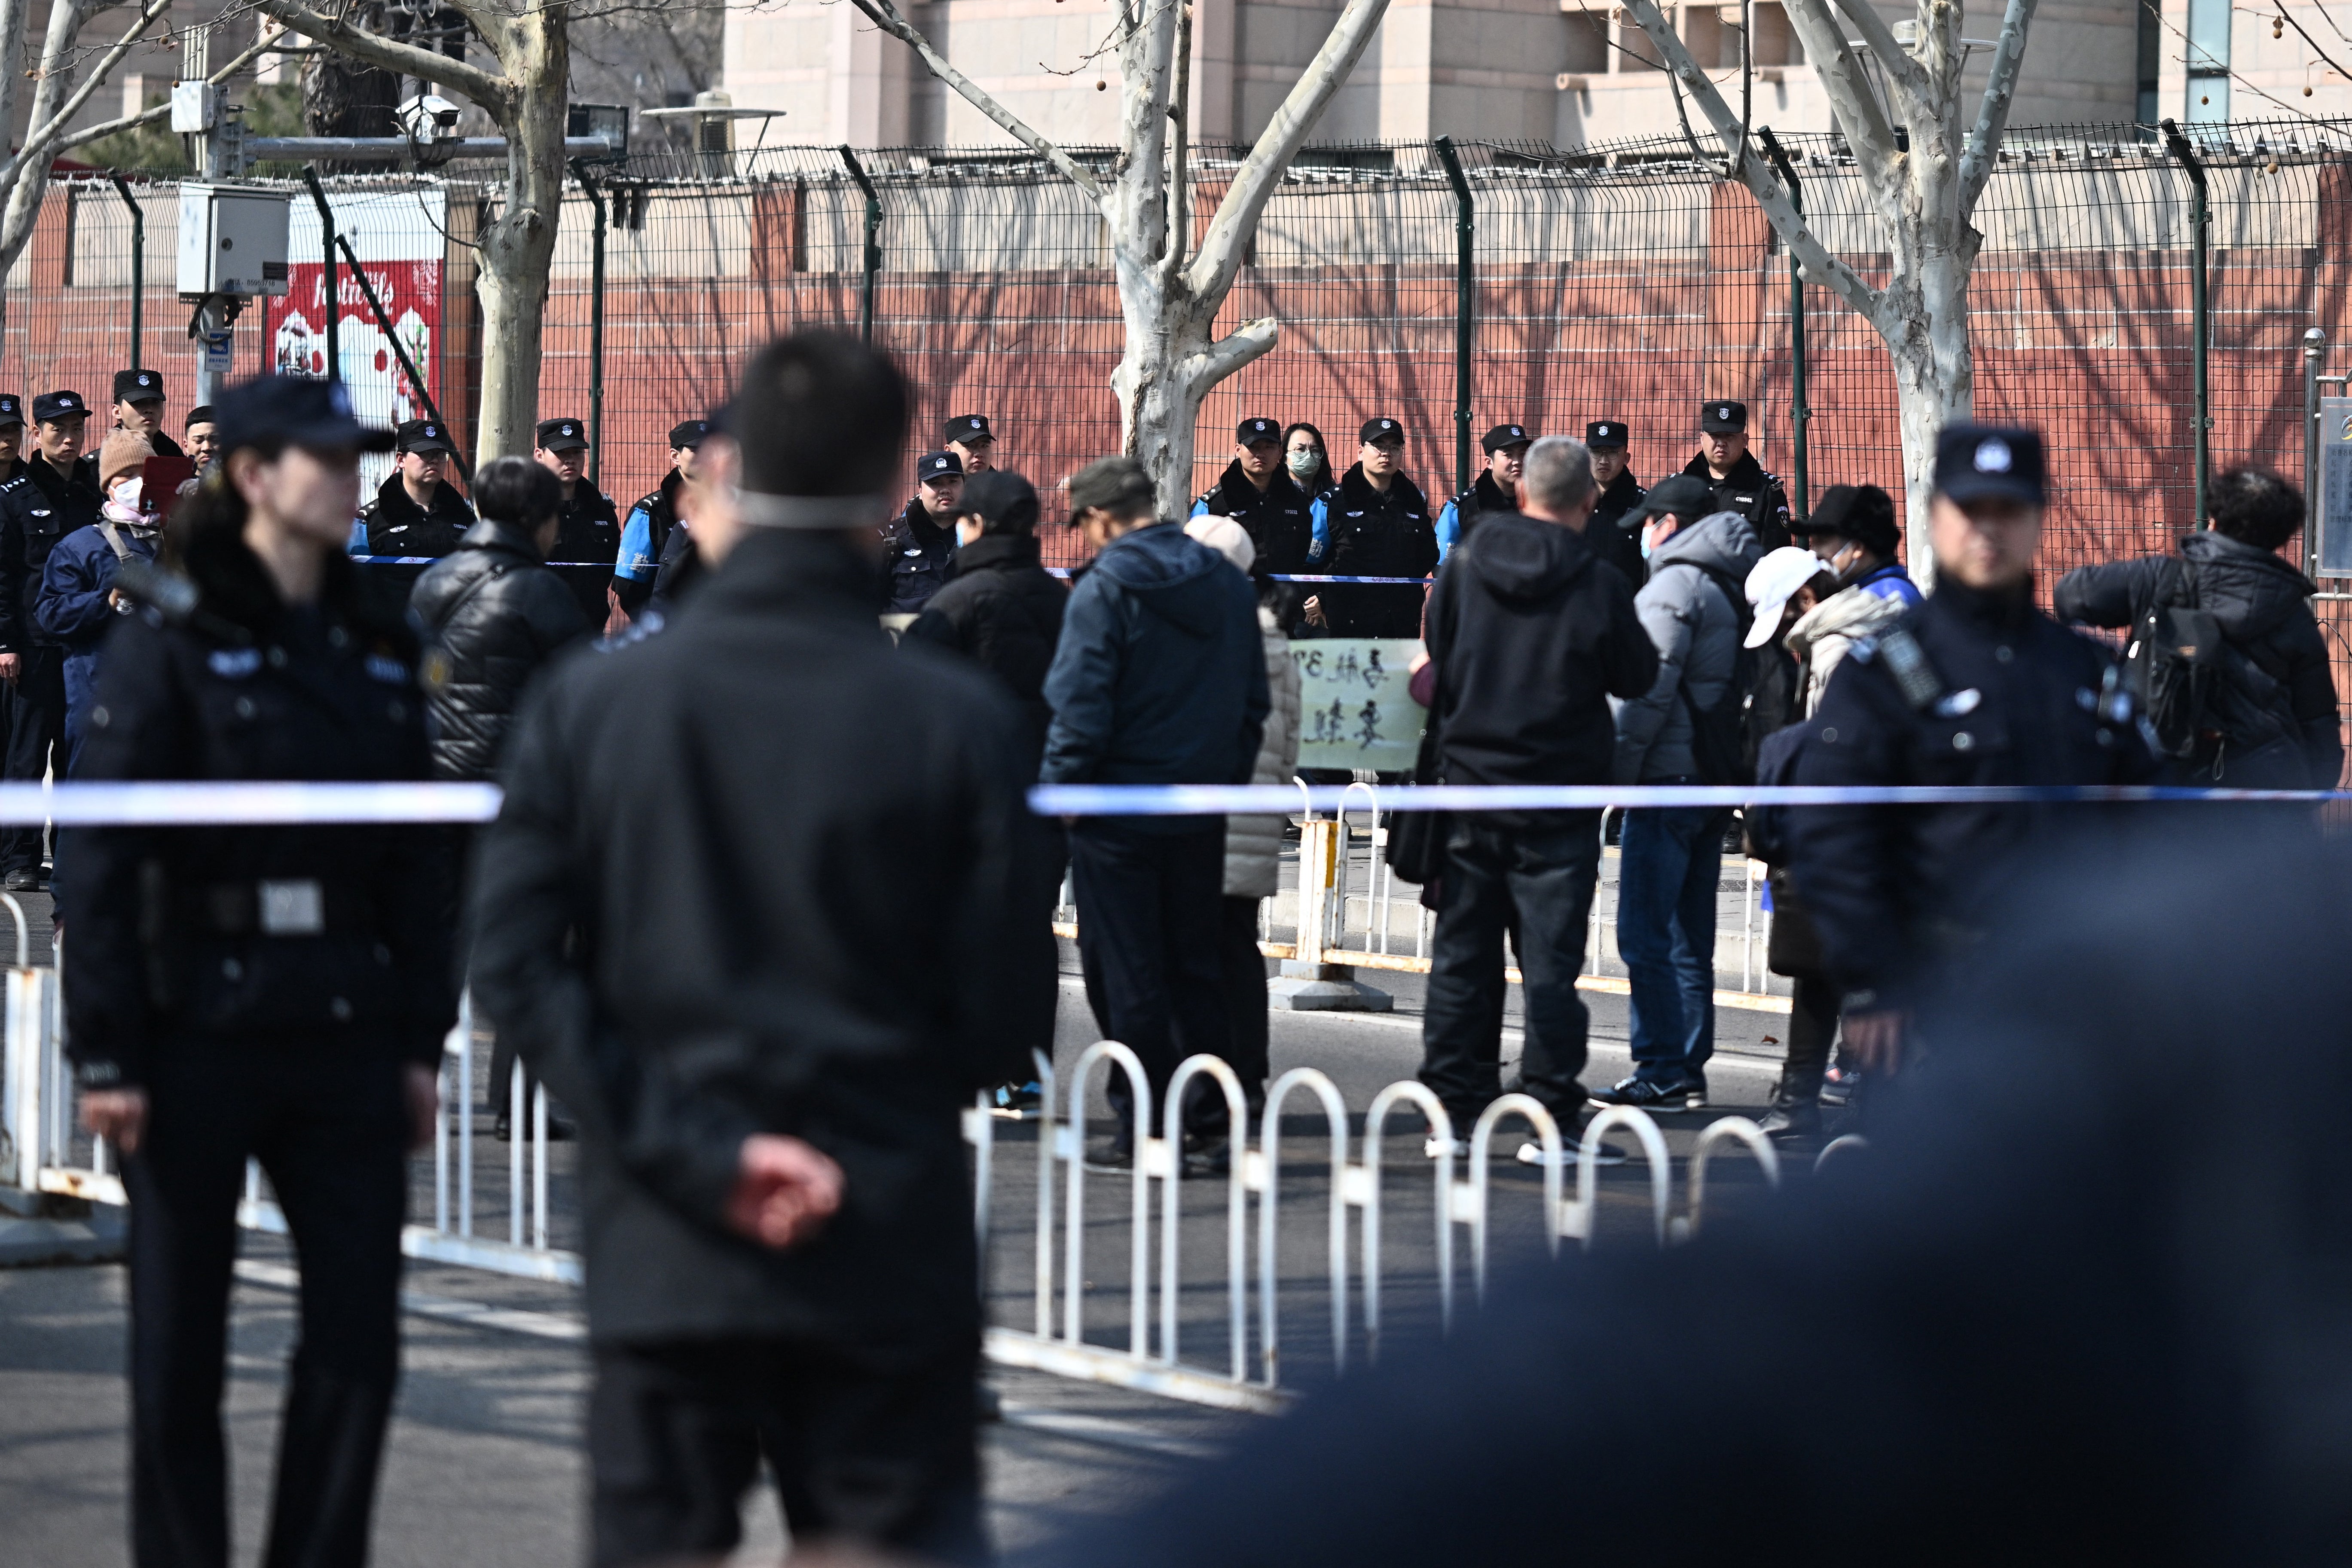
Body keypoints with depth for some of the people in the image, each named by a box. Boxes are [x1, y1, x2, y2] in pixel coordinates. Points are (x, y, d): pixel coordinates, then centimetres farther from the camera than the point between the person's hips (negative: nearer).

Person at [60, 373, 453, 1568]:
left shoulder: (377, 643, 10)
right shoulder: (171, 642, -5)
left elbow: (415, 855, 13)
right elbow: (100, 856, -8)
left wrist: (419, 1039, 9)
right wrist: (105, 1054, -13)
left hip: (343, 1031, 4)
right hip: (199, 1031, -4)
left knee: (360, 1333, 1)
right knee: (181, 1347, 5)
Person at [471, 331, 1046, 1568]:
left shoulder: (587, 701, -2)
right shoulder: (957, 720, -7)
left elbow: (517, 965, -6)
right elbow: (1002, 1003, -4)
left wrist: (696, 1151, -7)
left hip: (662, 1265, 1)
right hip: (890, 1263, -1)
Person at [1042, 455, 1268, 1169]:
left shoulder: (1104, 589, -13)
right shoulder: (1226, 582, 8)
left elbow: (1080, 709, -16)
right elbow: (1254, 701, 13)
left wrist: (1061, 791, -7)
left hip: (1120, 812, -6)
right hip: (1202, 813, 6)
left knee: (1127, 976, 1)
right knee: (1196, 968, 14)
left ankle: (1144, 1130, 2)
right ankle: (1208, 1123, 13)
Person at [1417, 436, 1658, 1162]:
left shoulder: (1463, 567, -2)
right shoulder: (1600, 584, -12)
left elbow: (1435, 666, 7)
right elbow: (1638, 679, 0)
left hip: (1469, 785, 3)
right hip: (1559, 795, -3)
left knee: (1461, 957, 10)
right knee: (1550, 959, 0)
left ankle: (1452, 1113, 13)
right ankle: (1553, 1120, -2)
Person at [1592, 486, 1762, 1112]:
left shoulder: (1673, 586, -10)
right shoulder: (1735, 587, 17)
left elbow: (1651, 689, -17)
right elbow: (1747, 686, 18)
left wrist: (1619, 768, -13)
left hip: (1669, 778, -9)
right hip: (1716, 779, 9)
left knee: (1645, 936, -8)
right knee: (1689, 937, 12)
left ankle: (1661, 1073, -11)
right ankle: (1689, 1071, 14)